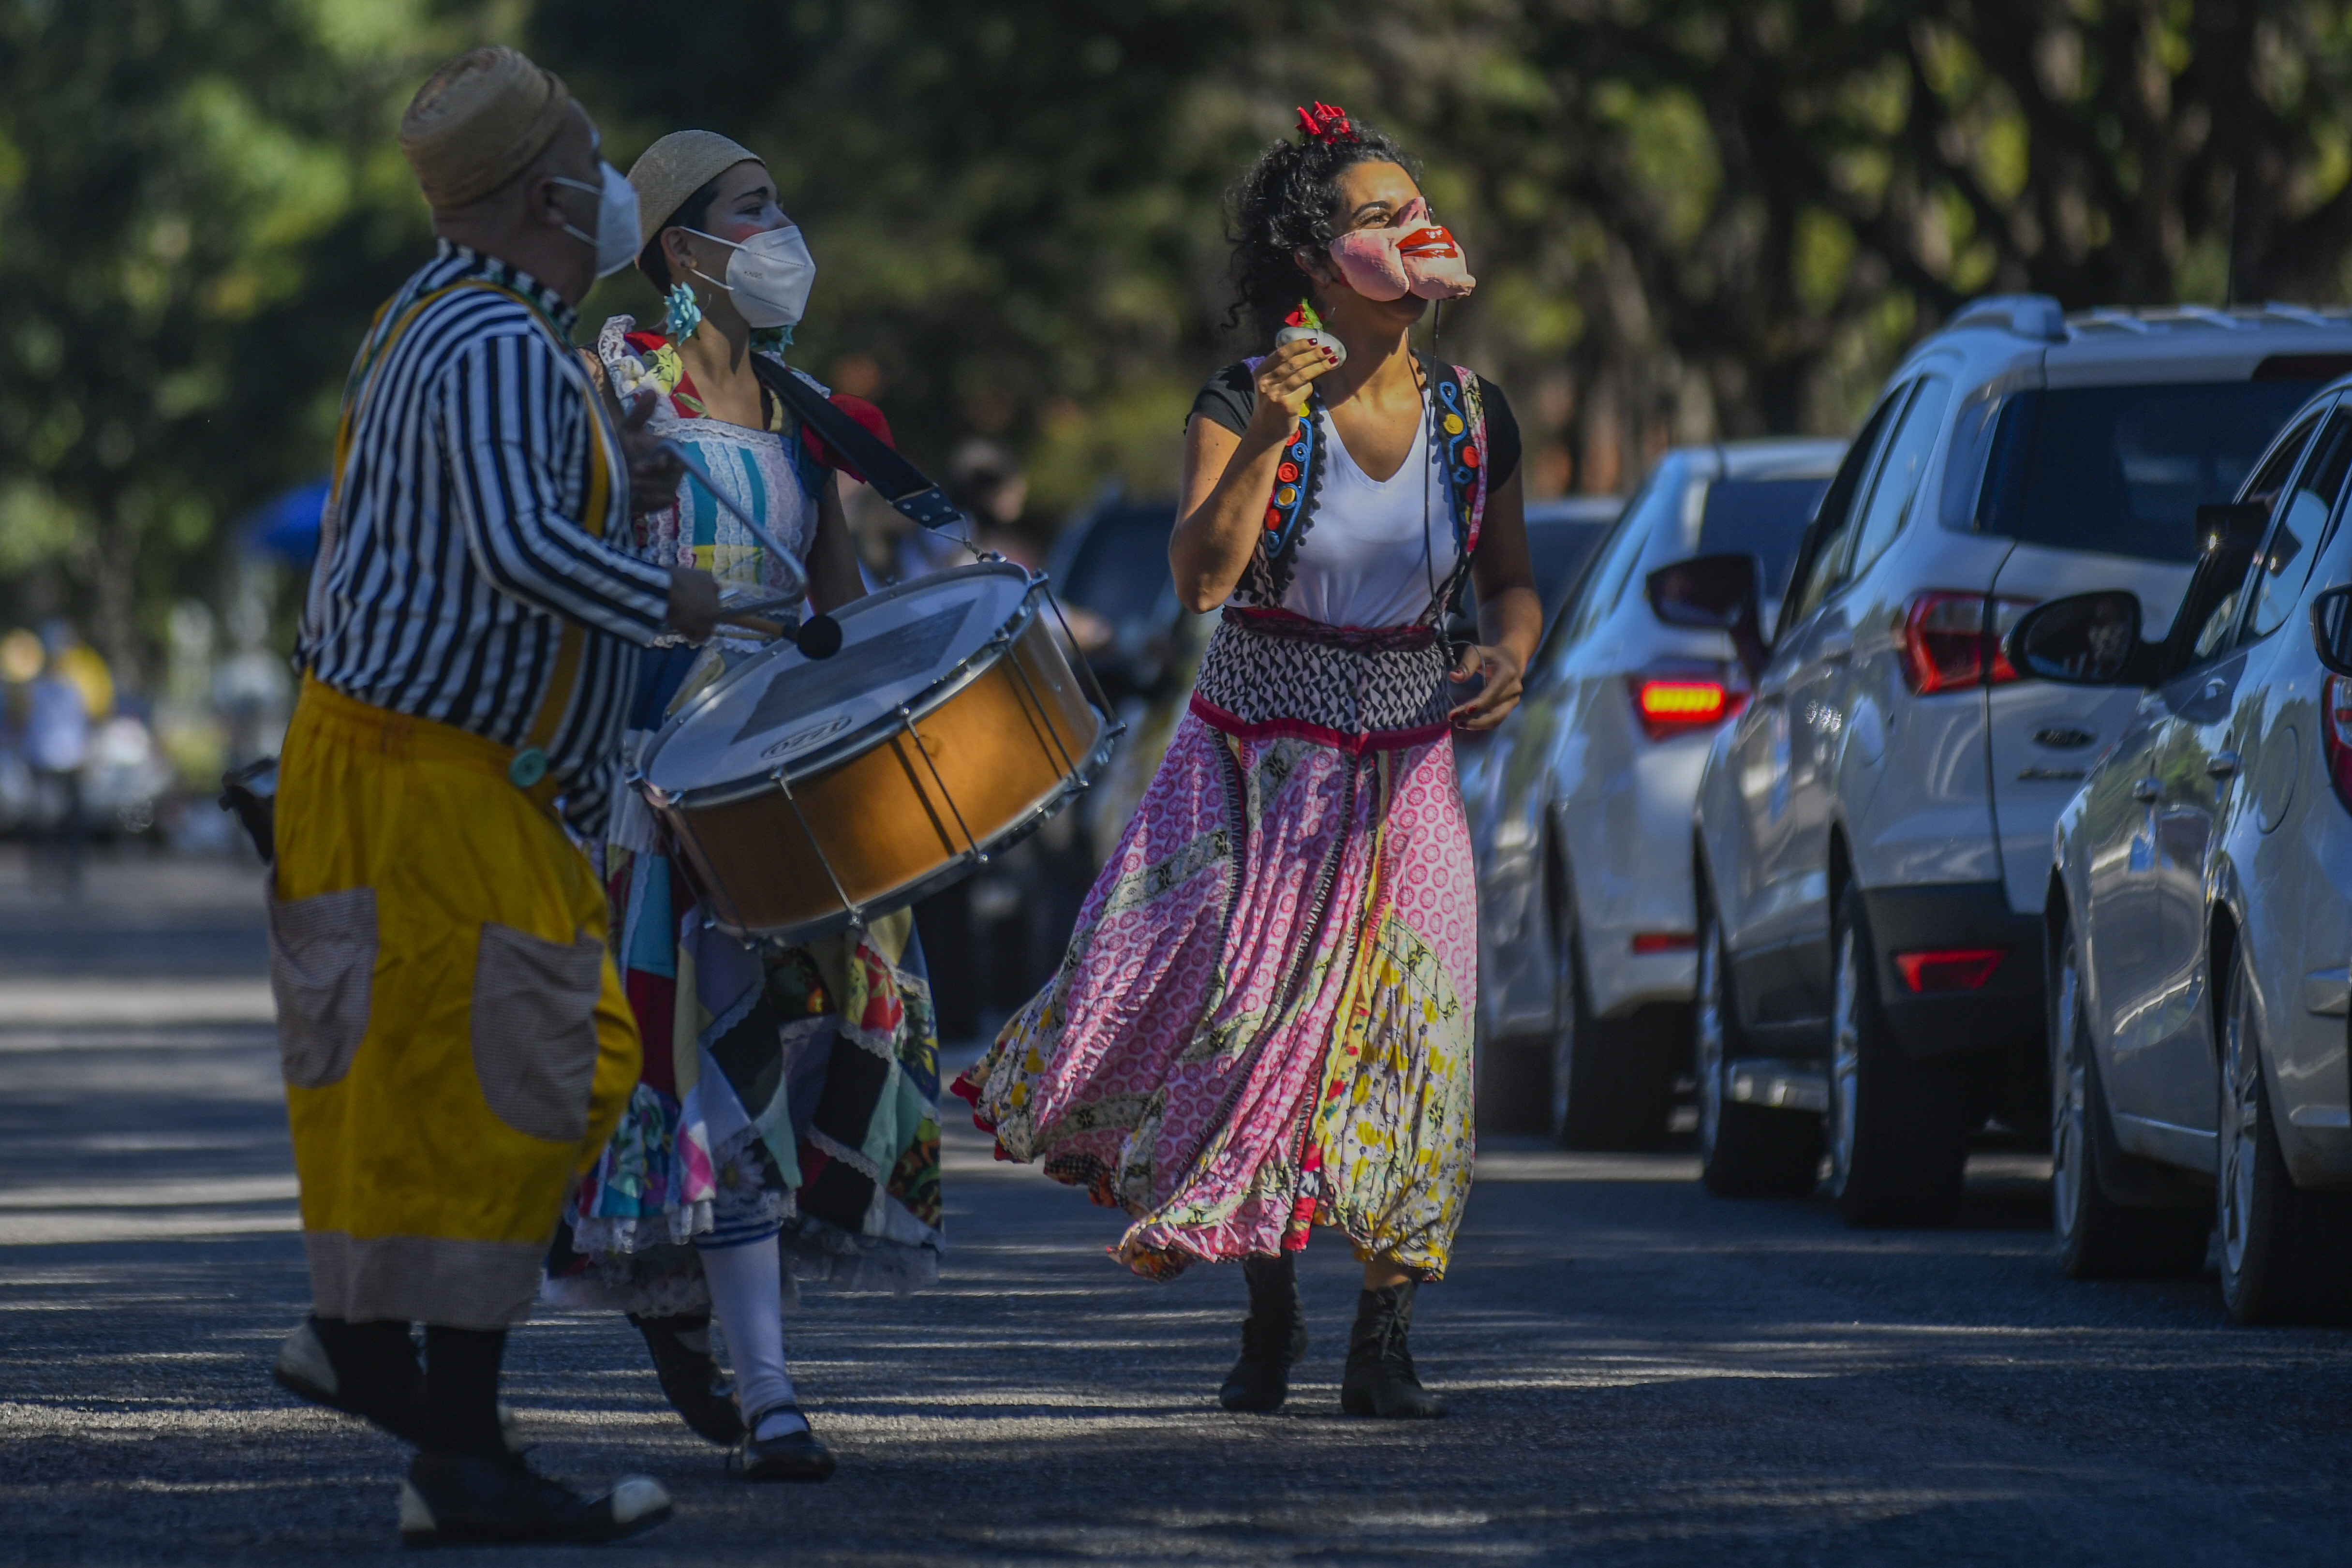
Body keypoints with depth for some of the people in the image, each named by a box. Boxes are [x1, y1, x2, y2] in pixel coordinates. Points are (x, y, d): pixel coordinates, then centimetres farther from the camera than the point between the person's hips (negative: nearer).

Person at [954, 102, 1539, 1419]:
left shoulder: (1473, 415, 2)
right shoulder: (1243, 402, -9)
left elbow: (1513, 580, 14)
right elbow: (1201, 578, -20)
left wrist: (1511, 655, -8)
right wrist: (1265, 445, -33)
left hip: (1403, 771, 2)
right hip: (1254, 763, -2)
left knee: (1404, 1038, -7)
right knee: (1248, 1018, -3)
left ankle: (1385, 1345, 0)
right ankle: (1270, 1310, 19)